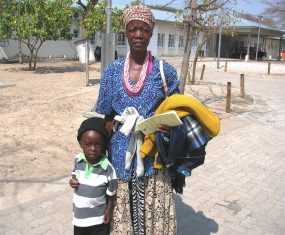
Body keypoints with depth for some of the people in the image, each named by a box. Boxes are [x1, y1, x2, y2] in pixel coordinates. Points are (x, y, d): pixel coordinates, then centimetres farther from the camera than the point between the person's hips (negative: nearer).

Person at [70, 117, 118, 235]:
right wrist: (73, 181, -12)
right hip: (79, 217, 4)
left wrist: (108, 214, -10)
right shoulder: (77, 160, -11)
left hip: (98, 221, -4)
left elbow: (111, 196, -11)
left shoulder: (108, 169, -23)